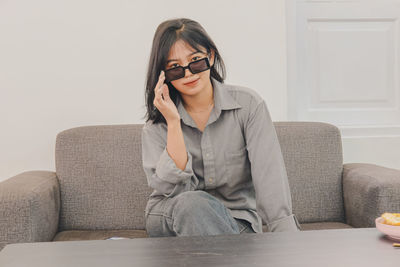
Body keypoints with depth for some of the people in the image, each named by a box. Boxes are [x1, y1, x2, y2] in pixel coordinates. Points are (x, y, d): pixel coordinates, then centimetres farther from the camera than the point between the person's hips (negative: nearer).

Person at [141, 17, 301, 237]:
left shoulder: (248, 104, -8)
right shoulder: (157, 124, -4)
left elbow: (271, 178, -17)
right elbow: (174, 188, -16)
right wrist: (173, 123, -22)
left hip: (236, 221, 0)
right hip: (171, 219, 1)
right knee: (194, 203, -33)